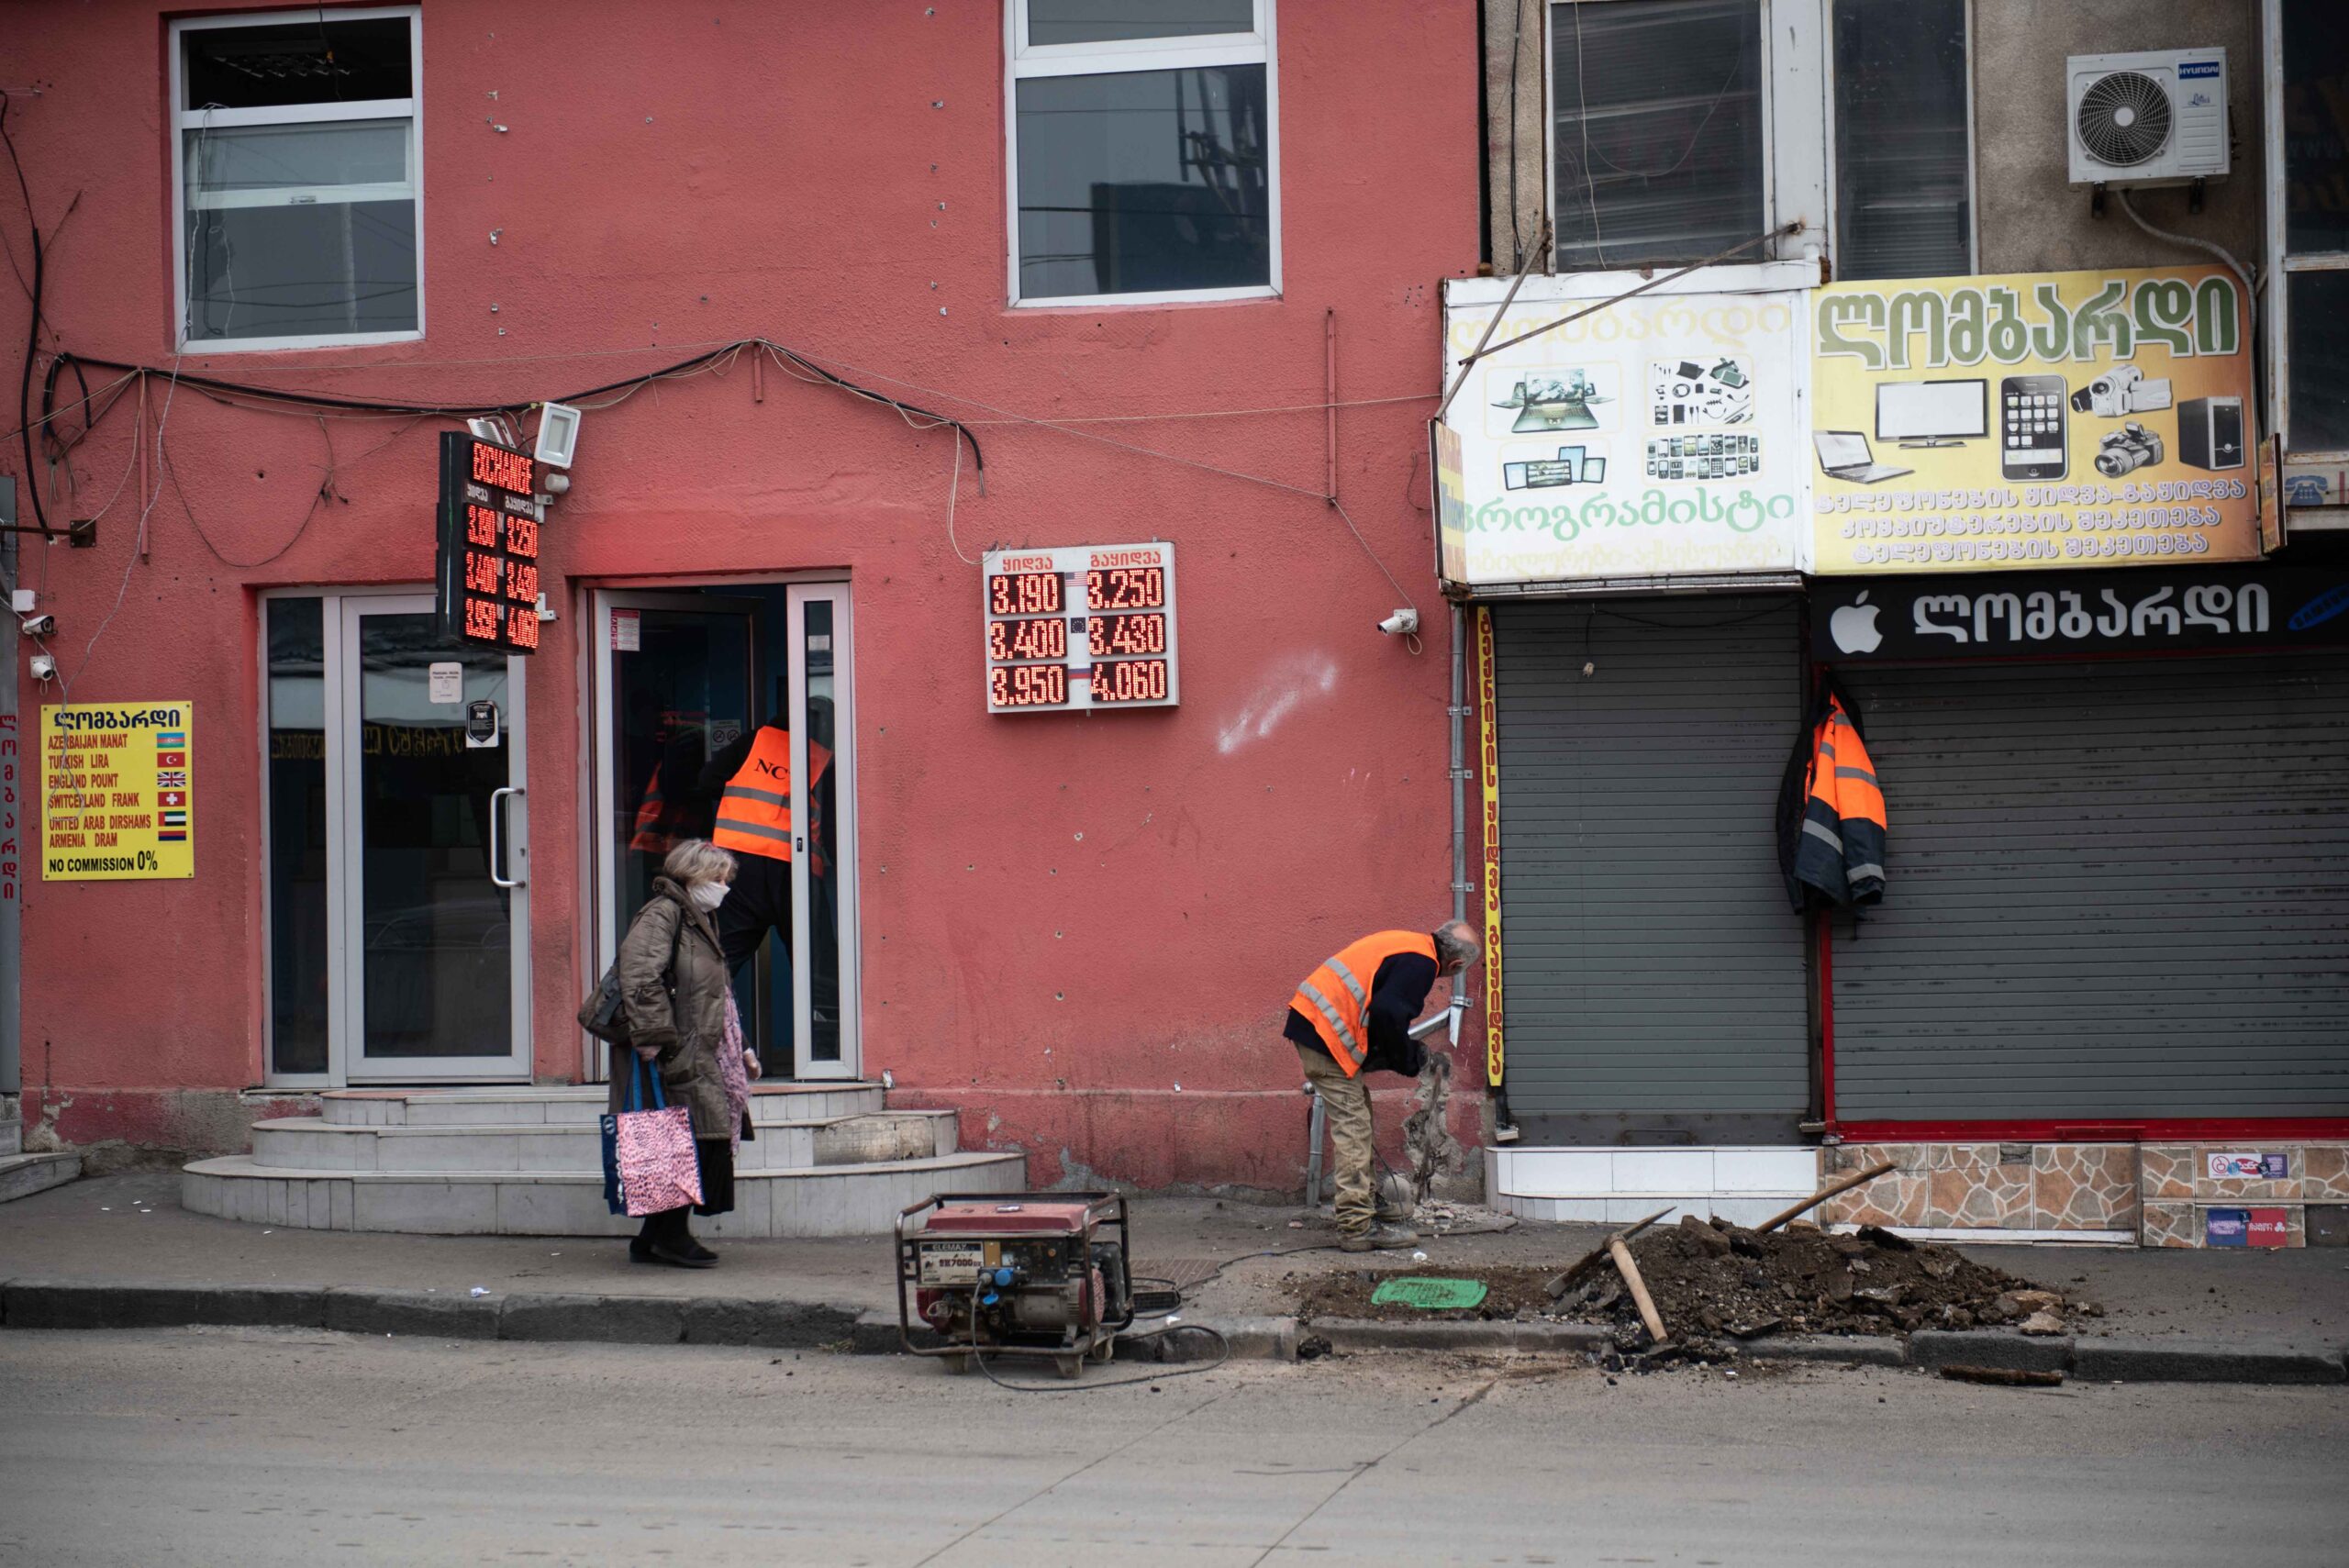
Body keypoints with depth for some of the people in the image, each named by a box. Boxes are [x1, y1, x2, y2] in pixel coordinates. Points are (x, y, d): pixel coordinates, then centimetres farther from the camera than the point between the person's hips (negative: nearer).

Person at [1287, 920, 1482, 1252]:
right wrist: (1408, 1060, -7)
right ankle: (1357, 1228, -6)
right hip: (1327, 1036, -10)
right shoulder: (1421, 963, -12)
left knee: (1356, 1122, 18)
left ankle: (1366, 1205, 27)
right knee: (1352, 1128, -7)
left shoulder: (1407, 942, 18)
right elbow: (1388, 1014, -23)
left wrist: (1405, 1052, 21)